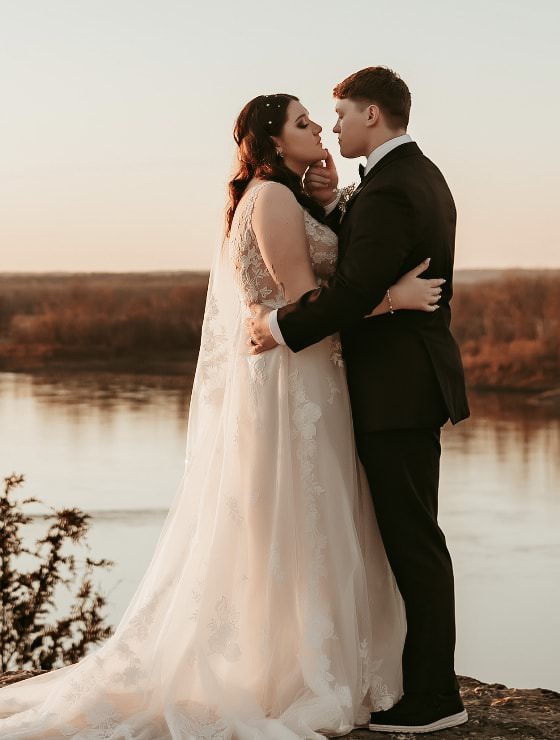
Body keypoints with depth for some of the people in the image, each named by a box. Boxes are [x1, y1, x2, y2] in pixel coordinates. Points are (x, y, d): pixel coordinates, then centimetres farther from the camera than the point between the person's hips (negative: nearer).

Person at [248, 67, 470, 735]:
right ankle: (427, 682, 23)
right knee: (412, 536, 15)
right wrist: (330, 205, 0)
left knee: (412, 540, -4)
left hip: (396, 390, -11)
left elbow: (356, 290, -26)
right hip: (415, 379, 11)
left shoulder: (388, 190, -18)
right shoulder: (423, 175, 15)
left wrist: (281, 325, -14)